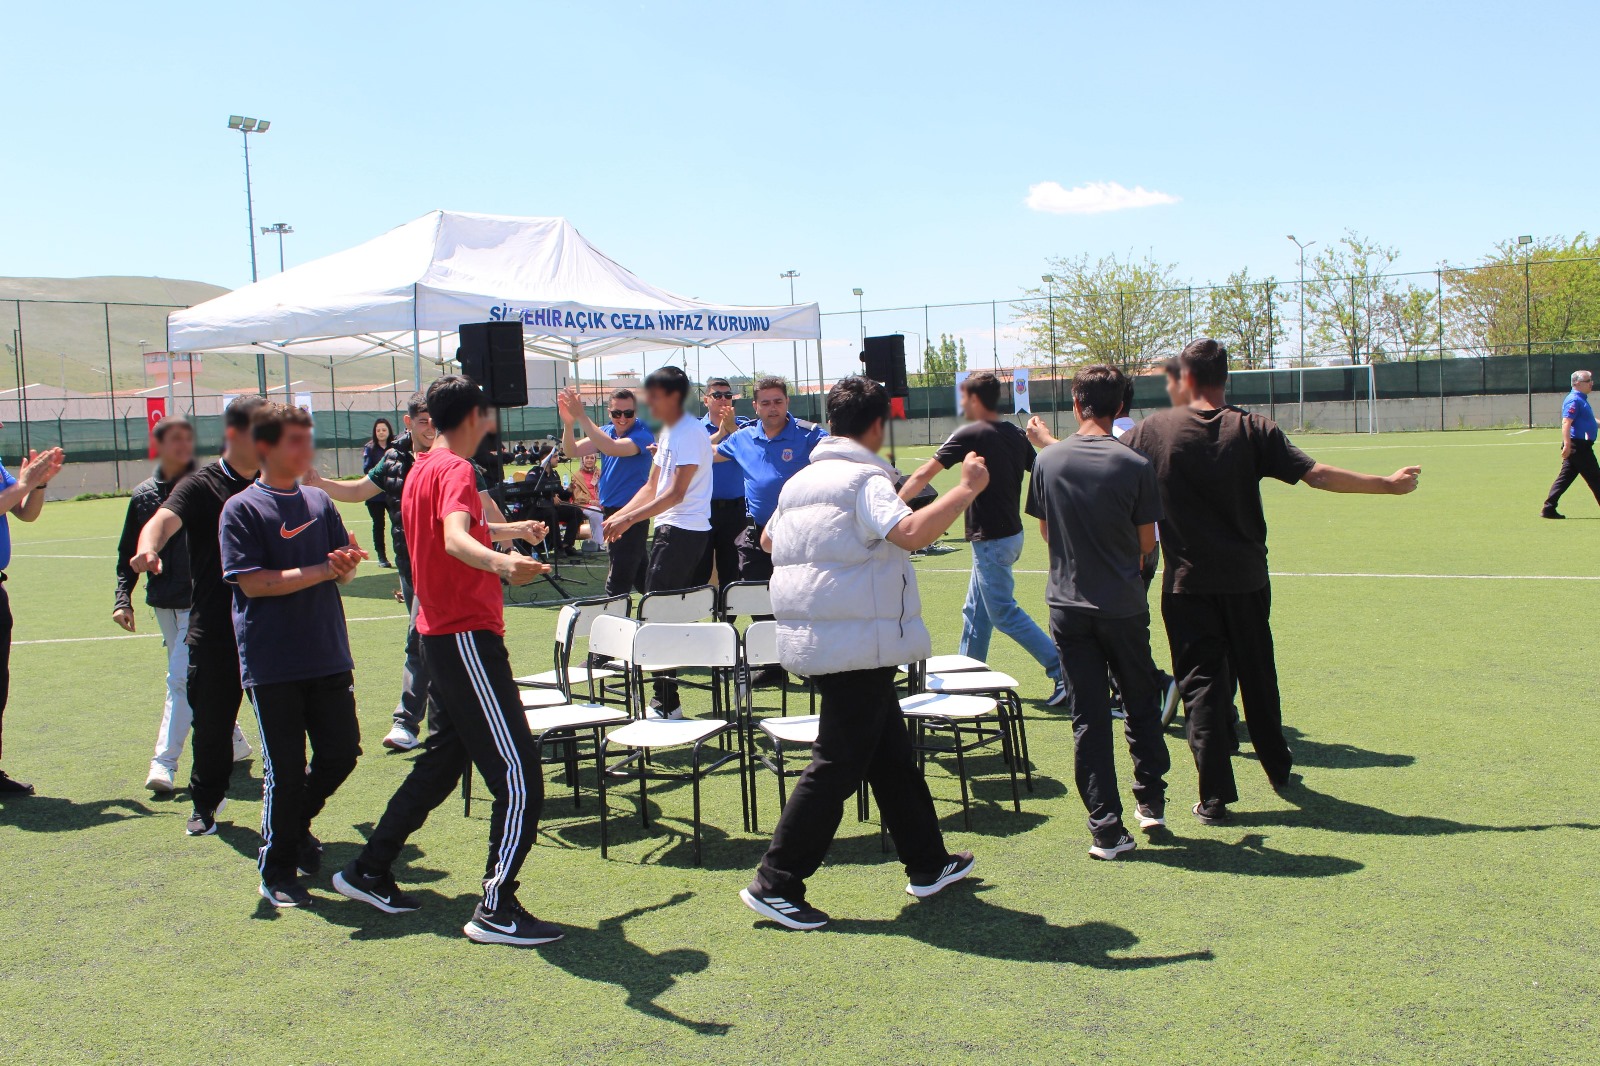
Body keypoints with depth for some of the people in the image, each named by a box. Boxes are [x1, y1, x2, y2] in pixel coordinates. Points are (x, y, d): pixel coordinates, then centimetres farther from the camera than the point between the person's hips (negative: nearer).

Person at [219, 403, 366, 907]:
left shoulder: (320, 502, 10)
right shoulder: (241, 509, -6)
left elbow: (344, 570, 11)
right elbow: (253, 582, -14)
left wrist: (347, 563, -13)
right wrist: (322, 571, -17)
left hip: (328, 654, 5)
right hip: (272, 662, -5)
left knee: (342, 751, 7)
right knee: (285, 770, 2)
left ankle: (295, 824, 34)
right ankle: (277, 870, 19)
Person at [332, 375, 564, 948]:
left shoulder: (422, 469, 15)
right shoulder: (455, 470, -15)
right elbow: (455, 538, -36)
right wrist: (501, 562, -58)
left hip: (441, 635, 10)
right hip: (468, 637, -10)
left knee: (444, 760, 21)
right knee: (519, 775, -8)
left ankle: (369, 871, 29)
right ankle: (497, 910, -6)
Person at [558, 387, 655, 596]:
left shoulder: (642, 434, -14)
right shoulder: (606, 432, 8)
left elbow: (612, 448, -32)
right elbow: (572, 451, -1)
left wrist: (582, 417, -33)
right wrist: (568, 423, -21)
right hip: (610, 511, 8)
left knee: (617, 585, -9)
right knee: (642, 577, 20)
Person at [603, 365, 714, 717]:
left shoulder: (690, 434, -14)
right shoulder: (668, 432, 17)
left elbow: (676, 493, -20)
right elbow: (652, 487, 20)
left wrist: (629, 519, -22)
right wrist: (619, 517, 9)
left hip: (683, 532, -10)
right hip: (670, 530, 10)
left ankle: (665, 702, -6)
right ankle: (666, 696, 18)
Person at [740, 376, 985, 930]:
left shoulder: (799, 482, 13)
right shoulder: (865, 480, -14)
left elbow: (768, 538, 29)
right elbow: (912, 532, -30)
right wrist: (967, 488, -20)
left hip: (814, 637, 10)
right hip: (859, 641, -10)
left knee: (891, 752, 18)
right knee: (840, 763, -3)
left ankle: (928, 864, 29)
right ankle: (776, 884, 0)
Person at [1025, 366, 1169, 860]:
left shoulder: (1048, 461, -3)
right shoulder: (1135, 466, -10)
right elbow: (1146, 543, -3)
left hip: (1067, 606, 1)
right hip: (1123, 606, -1)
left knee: (1088, 717, 5)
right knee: (1141, 704, 19)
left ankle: (1106, 829, 5)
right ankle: (1151, 801, 28)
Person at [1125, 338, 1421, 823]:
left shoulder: (1154, 430, -6)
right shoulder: (1253, 429, -6)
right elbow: (1316, 474, -10)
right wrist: (1388, 484, 1)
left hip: (1187, 583, -1)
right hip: (1246, 578, 2)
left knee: (1202, 682, 3)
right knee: (1257, 674, 18)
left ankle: (1214, 797, 2)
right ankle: (1278, 767, 35)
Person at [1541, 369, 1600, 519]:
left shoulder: (1581, 399, 17)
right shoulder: (1574, 400, -14)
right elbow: (1566, 423, -24)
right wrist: (1567, 444, -32)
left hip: (1582, 446, 10)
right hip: (1578, 446, -10)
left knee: (1565, 478, 7)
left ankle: (1549, 509, 5)